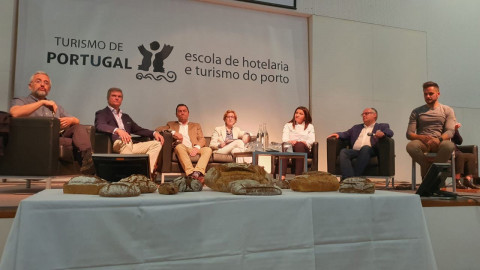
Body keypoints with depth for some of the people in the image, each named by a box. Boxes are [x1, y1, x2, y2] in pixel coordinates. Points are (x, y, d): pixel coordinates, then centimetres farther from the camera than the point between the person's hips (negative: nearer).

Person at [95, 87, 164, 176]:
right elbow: (100, 126, -11)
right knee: (124, 142, -39)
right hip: (115, 145, -6)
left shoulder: (125, 116, 31)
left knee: (156, 143, -9)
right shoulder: (102, 113, 11)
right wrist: (117, 130, -32)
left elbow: (138, 129, 28)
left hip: (130, 146, 7)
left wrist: (154, 133, 7)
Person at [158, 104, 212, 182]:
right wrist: (173, 132, -6)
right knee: (180, 146, -37)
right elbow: (158, 129, 11)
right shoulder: (171, 124, 27)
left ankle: (197, 172, -49)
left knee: (208, 149, -29)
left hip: (194, 149, 2)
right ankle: (191, 173, -51)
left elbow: (202, 139, 14)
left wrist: (197, 147, -11)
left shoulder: (196, 125, 28)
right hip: (180, 149, -1)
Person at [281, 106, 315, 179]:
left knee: (299, 145, -38)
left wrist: (303, 142, -17)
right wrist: (290, 142, -18)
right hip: (290, 146, 1)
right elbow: (284, 138, 7)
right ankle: (282, 175, -50)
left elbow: (311, 140, 6)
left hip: (303, 148, 0)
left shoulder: (309, 126, 24)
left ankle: (298, 175, -46)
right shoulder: (288, 125, 25)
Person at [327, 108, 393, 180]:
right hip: (355, 151, 3)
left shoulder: (382, 126, 22)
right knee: (343, 151, -28)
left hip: (370, 151, -3)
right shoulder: (356, 127, 33)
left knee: (365, 148, -36)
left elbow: (390, 133, 3)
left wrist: (382, 133, -20)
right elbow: (346, 134, 22)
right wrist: (338, 134, -1)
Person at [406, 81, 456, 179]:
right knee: (411, 145, -36)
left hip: (439, 143, 0)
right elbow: (409, 134, 7)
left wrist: (439, 139, -23)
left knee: (449, 145, -38)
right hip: (422, 143, 0)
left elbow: (450, 131, 1)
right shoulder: (416, 112, 17)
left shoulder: (447, 110, 16)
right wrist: (421, 137, -16)